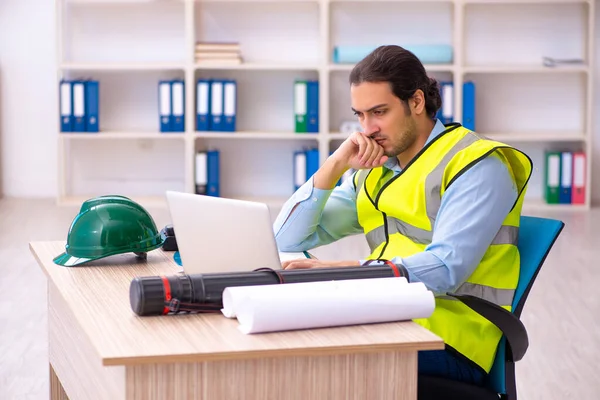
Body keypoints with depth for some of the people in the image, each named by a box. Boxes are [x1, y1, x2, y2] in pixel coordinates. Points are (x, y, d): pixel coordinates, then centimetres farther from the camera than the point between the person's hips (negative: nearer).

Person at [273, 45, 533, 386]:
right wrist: (336, 165, 2)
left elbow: (445, 270, -19)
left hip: (449, 343, -6)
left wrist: (344, 269, -29)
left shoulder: (476, 165, -5)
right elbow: (288, 239, 14)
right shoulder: (375, 169, 16)